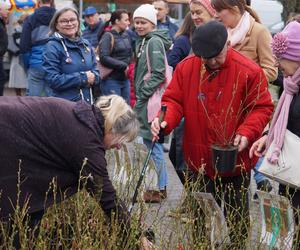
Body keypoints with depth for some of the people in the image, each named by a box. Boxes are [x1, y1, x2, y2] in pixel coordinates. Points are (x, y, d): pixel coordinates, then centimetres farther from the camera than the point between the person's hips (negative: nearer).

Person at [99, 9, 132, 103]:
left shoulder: (126, 35, 11)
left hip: (125, 79, 7)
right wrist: (124, 66, -15)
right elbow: (104, 58, -18)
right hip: (111, 80, -7)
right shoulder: (108, 36, -9)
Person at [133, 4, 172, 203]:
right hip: (145, 99, 10)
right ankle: (160, 186, 21)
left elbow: (158, 74, -19)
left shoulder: (154, 42, -13)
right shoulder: (143, 41, 16)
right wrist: (139, 96, 16)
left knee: (153, 142, -5)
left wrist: (142, 95, -16)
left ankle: (159, 189, 1)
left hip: (152, 99, -10)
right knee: (151, 142, 14)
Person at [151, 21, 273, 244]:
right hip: (197, 161, 3)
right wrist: (165, 120, -22)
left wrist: (247, 132, -24)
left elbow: (262, 108, -8)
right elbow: (173, 101, -1)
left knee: (236, 218, 11)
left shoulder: (249, 71, -14)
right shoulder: (186, 68, -4)